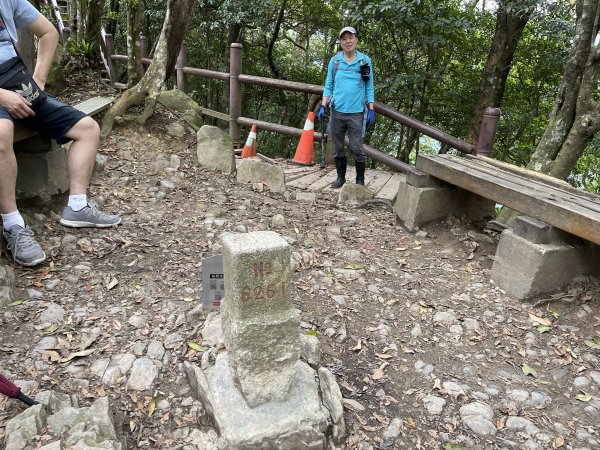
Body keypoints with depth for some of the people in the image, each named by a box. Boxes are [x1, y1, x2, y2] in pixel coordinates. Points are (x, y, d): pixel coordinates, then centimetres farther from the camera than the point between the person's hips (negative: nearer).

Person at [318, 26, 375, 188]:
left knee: (357, 148, -3)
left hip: (356, 113, -2)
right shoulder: (334, 61, 7)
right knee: (338, 148, 8)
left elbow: (369, 87, 4)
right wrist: (323, 107, 0)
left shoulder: (365, 61, 3)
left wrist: (371, 110, -2)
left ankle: (360, 179, 10)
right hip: (337, 112, 2)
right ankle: (340, 177, 22)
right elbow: (328, 86, 9)